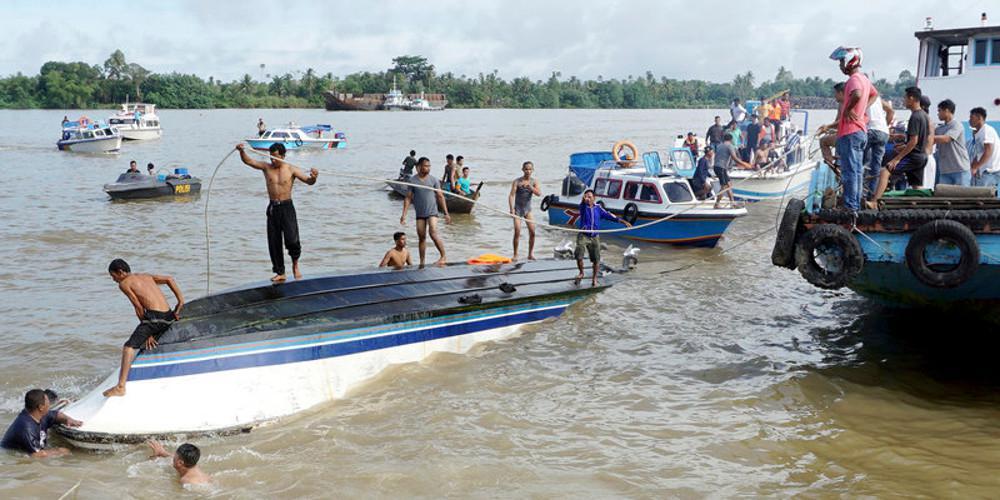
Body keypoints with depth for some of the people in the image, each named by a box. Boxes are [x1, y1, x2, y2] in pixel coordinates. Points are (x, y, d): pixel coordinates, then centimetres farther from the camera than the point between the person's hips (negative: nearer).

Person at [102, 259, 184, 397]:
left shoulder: (124, 283, 6)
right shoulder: (146, 277, 26)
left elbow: (139, 308, 0)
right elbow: (169, 279, 15)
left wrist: (147, 333, 3)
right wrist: (181, 301, 10)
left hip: (154, 315, -8)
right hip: (168, 317, 8)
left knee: (129, 347, -8)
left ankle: (120, 387, -17)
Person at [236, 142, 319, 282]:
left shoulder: (291, 170, 0)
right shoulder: (266, 167, 6)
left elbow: (308, 181, -6)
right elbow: (248, 161, -1)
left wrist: (313, 177, -29)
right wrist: (241, 151, -20)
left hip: (287, 207, -3)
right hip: (272, 208, 3)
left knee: (292, 239, -16)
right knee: (274, 243, 5)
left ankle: (295, 264, 11)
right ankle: (280, 272, 16)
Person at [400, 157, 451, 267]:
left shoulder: (433, 180, 0)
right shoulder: (412, 180, 0)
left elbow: (440, 197, 3)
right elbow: (408, 198, 3)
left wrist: (446, 213, 1)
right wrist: (404, 214, -4)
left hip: (432, 212, -2)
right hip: (420, 214, 2)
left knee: (433, 233, -18)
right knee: (421, 237, 5)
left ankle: (443, 257, -8)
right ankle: (422, 263, 13)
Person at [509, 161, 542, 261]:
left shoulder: (534, 182, 0)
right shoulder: (517, 182, -10)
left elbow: (539, 194, -13)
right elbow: (512, 195, -16)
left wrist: (530, 187, -29)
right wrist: (512, 209, -28)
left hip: (527, 209, 3)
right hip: (517, 209, -3)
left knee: (532, 232, -2)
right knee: (517, 232, -9)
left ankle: (531, 254, 11)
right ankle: (515, 255, 0)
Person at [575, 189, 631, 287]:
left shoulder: (598, 208, 4)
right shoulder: (583, 207, -4)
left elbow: (609, 215, 9)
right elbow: (583, 203, -28)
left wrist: (624, 222, 8)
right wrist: (584, 199, -53)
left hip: (594, 237, 3)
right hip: (583, 236, -3)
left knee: (596, 259, 4)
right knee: (579, 256, -15)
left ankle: (595, 278, 23)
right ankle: (581, 273, 12)